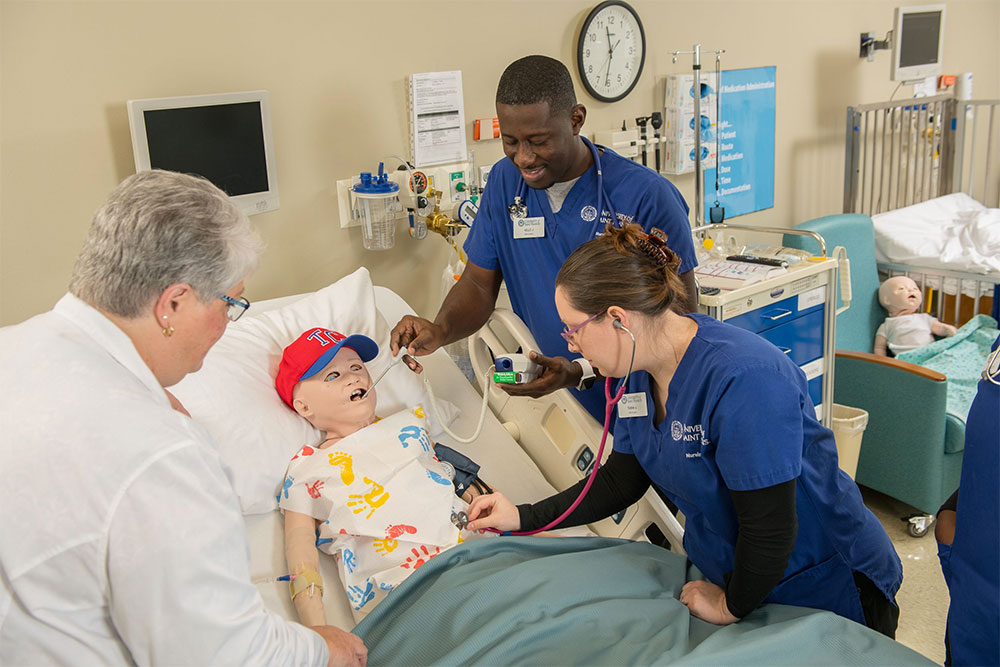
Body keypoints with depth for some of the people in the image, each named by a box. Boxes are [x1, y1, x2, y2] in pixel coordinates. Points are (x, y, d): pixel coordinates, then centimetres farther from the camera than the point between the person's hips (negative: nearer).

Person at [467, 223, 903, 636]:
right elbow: (620, 481, 5)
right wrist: (523, 518, 3)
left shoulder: (744, 380, -35)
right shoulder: (641, 373, -7)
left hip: (828, 592, -7)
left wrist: (731, 607, -15)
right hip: (732, 575, 7)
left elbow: (770, 527, -30)